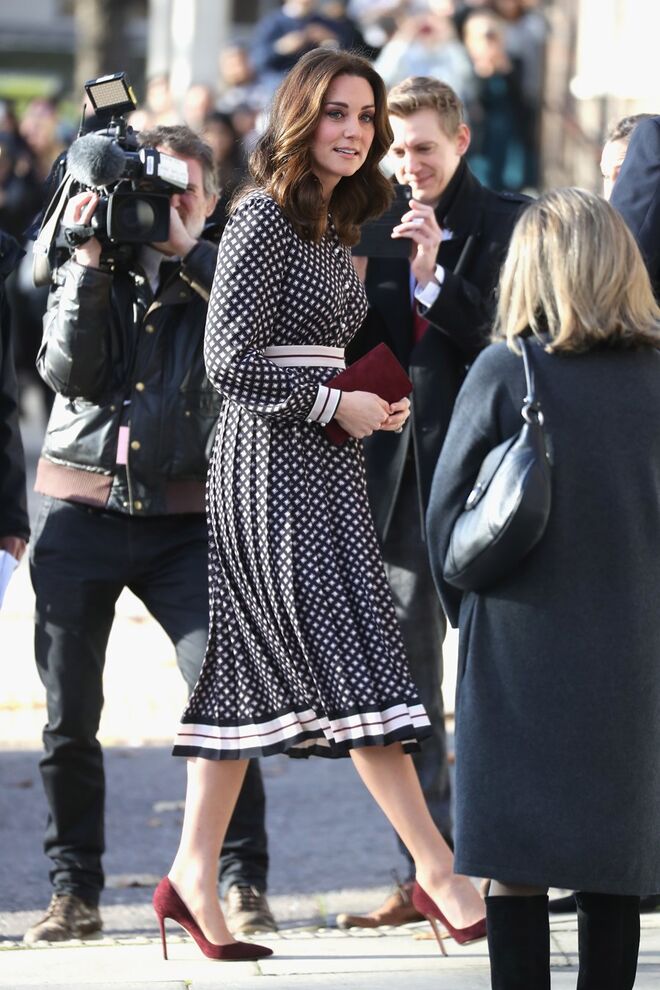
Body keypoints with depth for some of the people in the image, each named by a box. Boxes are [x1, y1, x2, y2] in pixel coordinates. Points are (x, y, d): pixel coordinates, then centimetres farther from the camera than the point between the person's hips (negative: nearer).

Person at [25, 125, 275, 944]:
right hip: (80, 509, 1)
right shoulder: (85, 269, 10)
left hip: (183, 517, -1)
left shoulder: (217, 272, 8)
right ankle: (74, 892, 9)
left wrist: (182, 246, -14)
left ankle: (241, 880, -7)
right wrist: (90, 261, -9)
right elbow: (67, 369, -4)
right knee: (69, 714, 1)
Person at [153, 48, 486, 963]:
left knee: (251, 662, 8)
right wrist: (336, 405, -12)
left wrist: (380, 404, 6)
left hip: (327, 465, 9)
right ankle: (438, 868, -9)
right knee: (352, 658, -9)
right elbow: (230, 362, -15)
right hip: (271, 465, -9)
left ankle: (194, 875, 9)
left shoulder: (338, 228, 16)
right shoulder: (263, 219, -10)